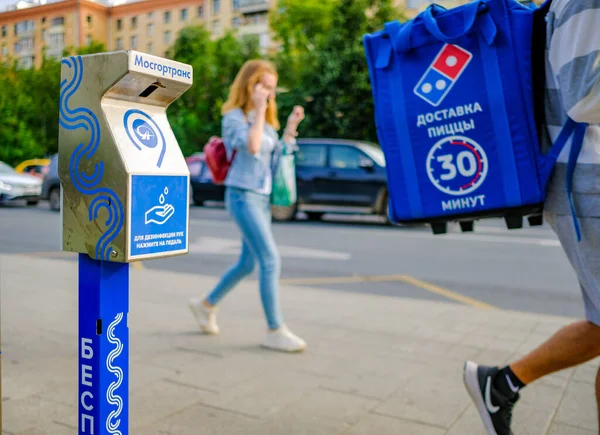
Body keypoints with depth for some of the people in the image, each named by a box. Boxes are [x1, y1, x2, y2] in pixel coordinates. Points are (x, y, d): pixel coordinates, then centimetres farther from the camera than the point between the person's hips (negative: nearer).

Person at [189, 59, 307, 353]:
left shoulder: (264, 119, 15)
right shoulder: (234, 116, -9)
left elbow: (277, 155, 13)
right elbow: (251, 146, -27)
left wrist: (291, 126, 5)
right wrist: (259, 110, -18)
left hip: (262, 197, 9)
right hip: (243, 196, -9)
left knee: (248, 263, 15)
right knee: (271, 261, -13)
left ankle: (206, 304, 34)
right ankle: (275, 331, -5)